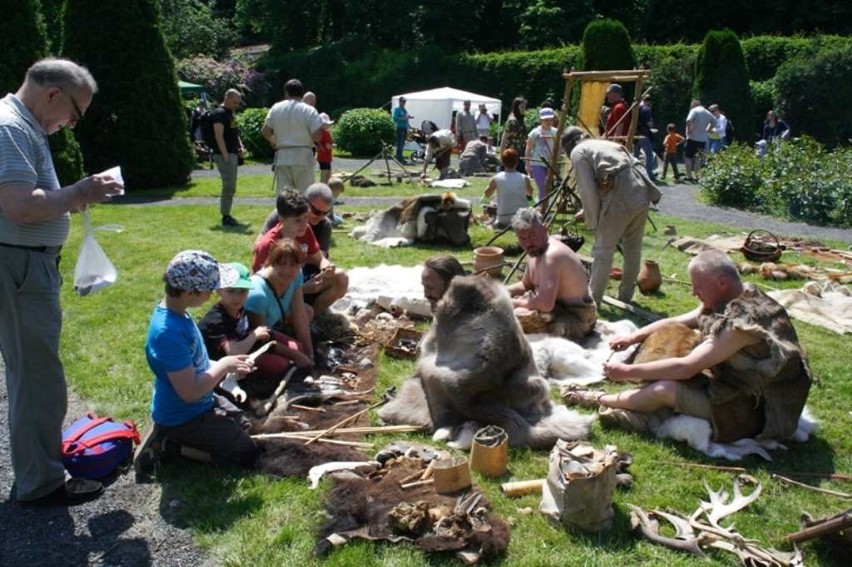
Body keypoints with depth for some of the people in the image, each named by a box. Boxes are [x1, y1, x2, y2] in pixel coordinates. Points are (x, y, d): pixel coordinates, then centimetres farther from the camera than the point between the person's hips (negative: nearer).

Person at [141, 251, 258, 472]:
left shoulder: (175, 311, -3)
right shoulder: (169, 332, -33)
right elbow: (190, 392, -30)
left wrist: (228, 366, -1)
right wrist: (224, 365, -17)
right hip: (182, 417, -9)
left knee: (245, 427, 24)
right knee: (246, 454, -3)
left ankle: (172, 436, 15)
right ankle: (172, 443, 0)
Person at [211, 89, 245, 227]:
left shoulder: (231, 113, 18)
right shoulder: (219, 113, -12)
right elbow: (219, 136, -19)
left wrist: (240, 146, 10)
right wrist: (225, 156, -23)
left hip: (233, 154, 10)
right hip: (224, 155, -10)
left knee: (231, 187, 12)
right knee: (228, 186, -9)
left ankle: (227, 215, 18)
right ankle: (225, 217, -4)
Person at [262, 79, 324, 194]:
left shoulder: (276, 108, 6)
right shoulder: (309, 110, -5)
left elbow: (265, 131, 7)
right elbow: (316, 136, -12)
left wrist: (272, 140, 27)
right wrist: (321, 127, 10)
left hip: (282, 157, 3)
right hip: (303, 158, -3)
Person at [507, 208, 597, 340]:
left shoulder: (552, 255, -27)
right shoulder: (536, 251, 4)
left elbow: (545, 304, -35)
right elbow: (526, 285, 20)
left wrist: (515, 302, -20)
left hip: (576, 319, -10)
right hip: (559, 306, 10)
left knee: (516, 317, -29)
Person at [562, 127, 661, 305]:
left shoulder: (578, 152, 8)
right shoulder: (606, 143, 29)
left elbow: (587, 190, -3)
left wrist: (593, 221, 5)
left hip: (620, 197, -8)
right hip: (641, 192, 8)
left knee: (602, 252, 4)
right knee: (633, 249, 19)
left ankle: (593, 301, 12)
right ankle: (625, 297, 33)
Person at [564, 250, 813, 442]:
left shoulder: (743, 320, -29)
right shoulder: (730, 301, 0)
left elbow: (686, 367, -29)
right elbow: (675, 322, 9)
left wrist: (628, 371, -23)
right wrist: (633, 337, -3)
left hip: (756, 411, -10)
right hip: (744, 391, 10)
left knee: (665, 389, -20)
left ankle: (599, 400, -1)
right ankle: (641, 413, -12)